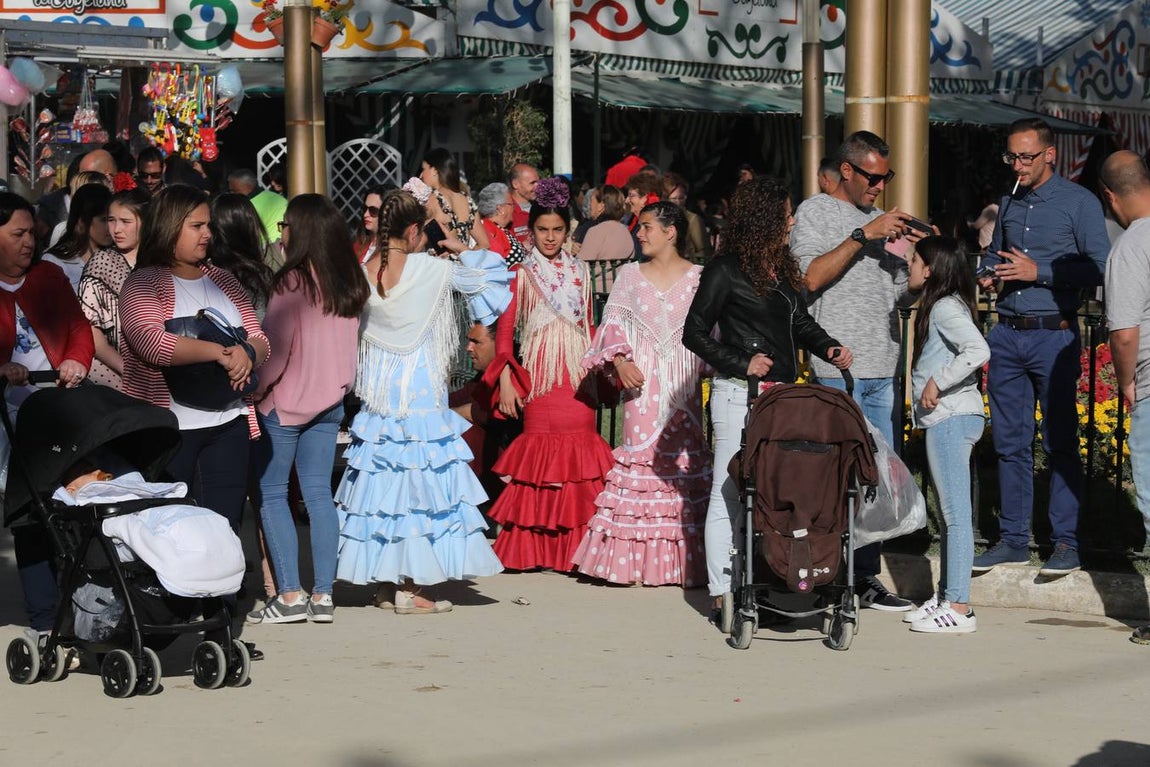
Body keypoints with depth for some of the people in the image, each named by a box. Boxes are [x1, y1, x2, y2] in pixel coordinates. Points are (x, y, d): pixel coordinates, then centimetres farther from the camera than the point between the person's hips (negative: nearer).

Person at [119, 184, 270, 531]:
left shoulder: (223, 281, 16)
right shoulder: (143, 282, -4)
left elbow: (260, 340, 13)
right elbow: (151, 341, -21)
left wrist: (247, 354, -12)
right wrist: (221, 352, -22)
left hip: (228, 425, 5)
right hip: (169, 428, -5)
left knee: (225, 526, 4)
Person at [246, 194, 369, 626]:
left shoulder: (291, 283, -15)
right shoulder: (349, 285, 5)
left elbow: (277, 350, -15)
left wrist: (256, 392, -6)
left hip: (285, 401, -6)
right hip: (330, 402, 7)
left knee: (272, 494, 1)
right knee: (319, 494, 8)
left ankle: (290, 595, -4)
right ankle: (323, 595, 6)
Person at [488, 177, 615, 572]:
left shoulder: (579, 271, 14)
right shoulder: (522, 274, 3)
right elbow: (505, 327, -2)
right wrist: (505, 379, -10)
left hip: (579, 375, 3)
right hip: (540, 373, -3)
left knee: (580, 447, -4)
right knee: (541, 448, -5)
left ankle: (576, 548, 0)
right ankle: (532, 549, 0)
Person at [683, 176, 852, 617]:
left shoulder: (783, 268, 16)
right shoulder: (726, 270, -6)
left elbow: (800, 322, 26)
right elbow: (694, 333, -6)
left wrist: (829, 349, 8)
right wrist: (742, 364, -13)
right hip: (741, 395, -7)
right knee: (730, 494, -3)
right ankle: (722, 592, 0)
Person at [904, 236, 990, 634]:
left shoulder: (945, 307, -13)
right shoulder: (939, 306, 17)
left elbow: (978, 350, -28)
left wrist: (937, 383, -24)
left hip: (951, 419, -11)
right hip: (946, 419, 11)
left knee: (956, 514, -9)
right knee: (949, 513, 14)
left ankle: (959, 608, -9)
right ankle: (946, 597, 21)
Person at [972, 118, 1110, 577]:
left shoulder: (1079, 203, -4)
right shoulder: (1008, 204, 15)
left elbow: (1099, 267, -11)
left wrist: (1039, 272, -16)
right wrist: (988, 275, 8)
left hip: (1053, 336, -6)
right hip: (1006, 336, 6)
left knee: (1060, 443, -2)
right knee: (1010, 442, 8)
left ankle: (1066, 543, 2)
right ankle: (1013, 539, 14)